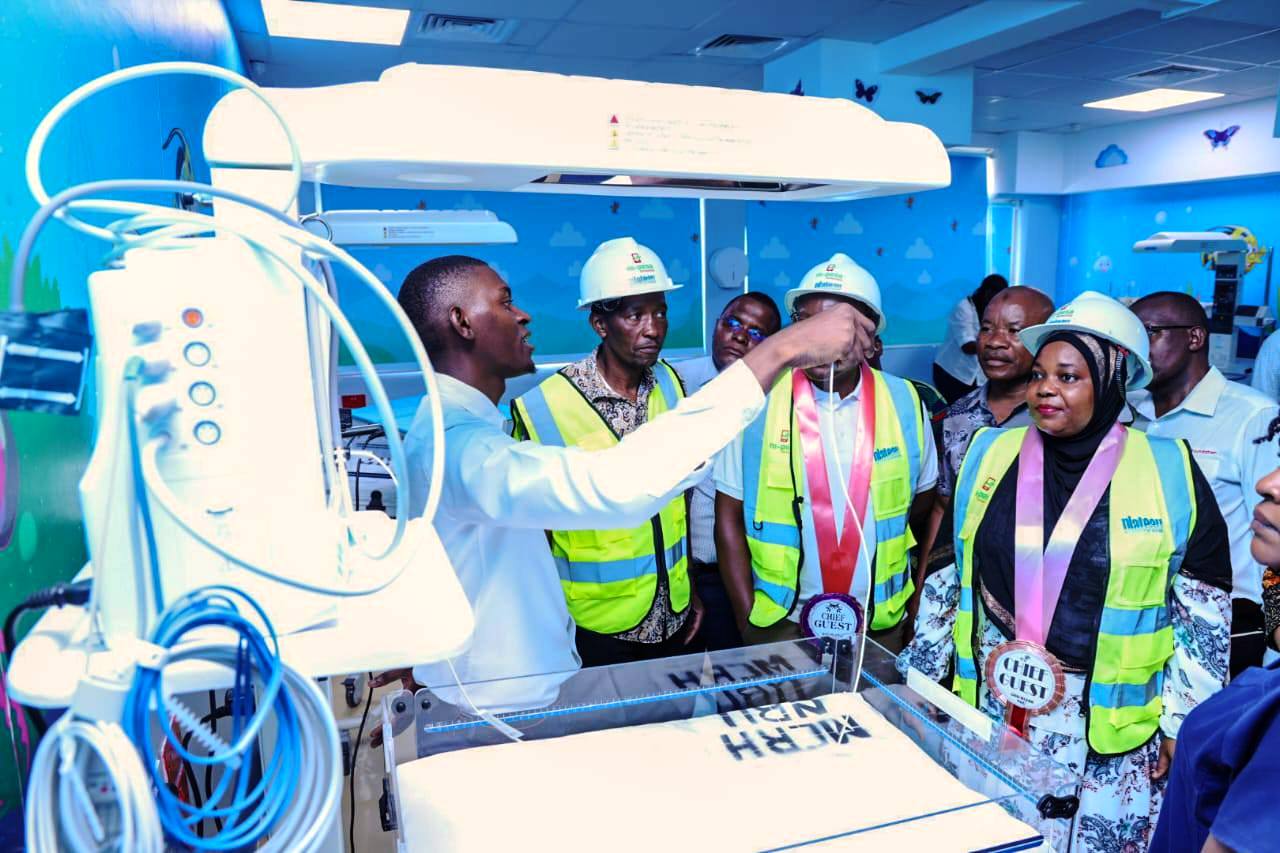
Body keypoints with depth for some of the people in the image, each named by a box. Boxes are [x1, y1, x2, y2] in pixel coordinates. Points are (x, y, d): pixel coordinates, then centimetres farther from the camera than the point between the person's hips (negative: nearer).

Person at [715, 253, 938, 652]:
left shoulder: (904, 402, -4)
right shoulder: (758, 402, -9)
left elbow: (922, 495, 11)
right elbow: (729, 517, -5)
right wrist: (746, 617, -7)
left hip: (879, 622, 2)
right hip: (779, 620, -1)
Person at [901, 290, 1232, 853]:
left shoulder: (1169, 471, -5)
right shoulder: (989, 456, 1)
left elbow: (1204, 612, 0)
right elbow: (947, 579, 7)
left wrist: (1184, 722, -1)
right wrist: (922, 680, 9)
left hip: (1109, 730, -2)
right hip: (989, 711, 2)